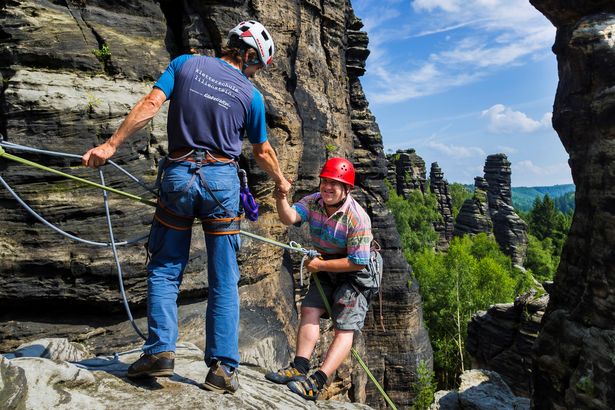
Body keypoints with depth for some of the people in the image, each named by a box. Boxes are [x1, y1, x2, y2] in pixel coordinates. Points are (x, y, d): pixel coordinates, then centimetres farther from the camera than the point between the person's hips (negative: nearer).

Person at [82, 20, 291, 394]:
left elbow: (150, 105, -5)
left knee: (164, 270, 12)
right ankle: (223, 367, 6)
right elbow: (262, 152, 14)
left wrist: (111, 145, -2)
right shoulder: (251, 95, 5)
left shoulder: (185, 64, 6)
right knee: (224, 280, 5)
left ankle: (160, 349, 3)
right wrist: (281, 182, 31)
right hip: (222, 180, 0)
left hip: (178, 176, 1)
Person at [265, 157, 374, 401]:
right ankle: (299, 369, -6)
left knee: (344, 328, -11)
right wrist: (281, 197, -47)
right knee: (309, 310, -6)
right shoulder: (314, 202, -10)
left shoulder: (357, 218, -28)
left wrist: (320, 265, -21)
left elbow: (358, 262, -26)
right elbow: (289, 218, -27)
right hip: (326, 268, 6)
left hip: (356, 274, -6)